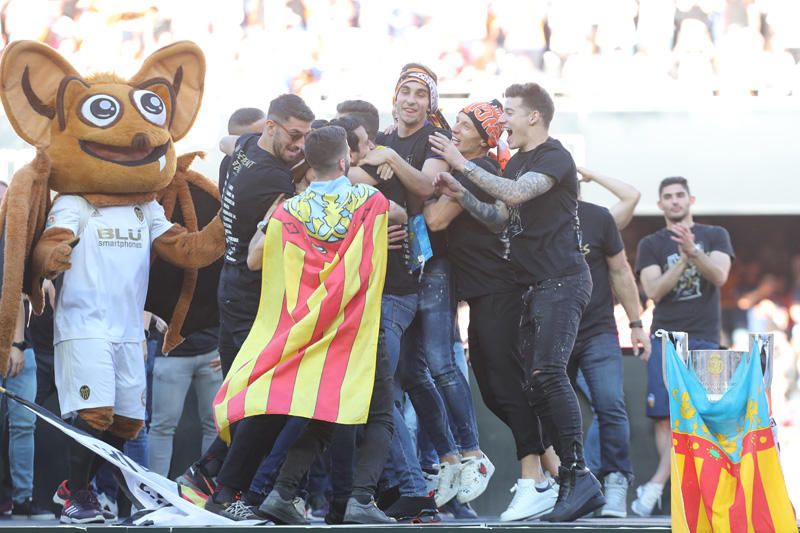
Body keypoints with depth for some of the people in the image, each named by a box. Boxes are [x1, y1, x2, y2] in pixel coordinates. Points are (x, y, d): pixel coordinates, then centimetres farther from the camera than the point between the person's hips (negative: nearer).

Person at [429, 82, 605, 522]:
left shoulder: (555, 157, -8)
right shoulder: (517, 162, 22)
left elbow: (515, 194, -24)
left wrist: (463, 164, -20)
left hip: (562, 280, -10)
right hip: (535, 284, 10)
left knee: (548, 372, -23)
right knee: (536, 383, 4)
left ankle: (578, 475, -26)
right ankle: (572, 484, 5)